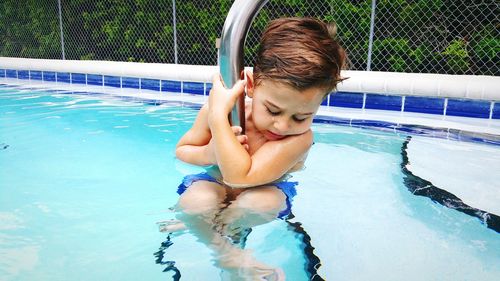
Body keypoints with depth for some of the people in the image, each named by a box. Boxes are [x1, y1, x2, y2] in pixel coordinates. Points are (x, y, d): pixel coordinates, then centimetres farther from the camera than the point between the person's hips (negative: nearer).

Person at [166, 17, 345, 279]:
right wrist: (208, 154, -28)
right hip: (217, 185, 1)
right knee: (195, 201, -34)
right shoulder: (216, 111, -22)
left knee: (261, 202, -37)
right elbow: (181, 149, -5)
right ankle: (228, 253, -6)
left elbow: (239, 176, -44)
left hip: (261, 194, 0)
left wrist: (218, 115, -44)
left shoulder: (300, 138, -32)